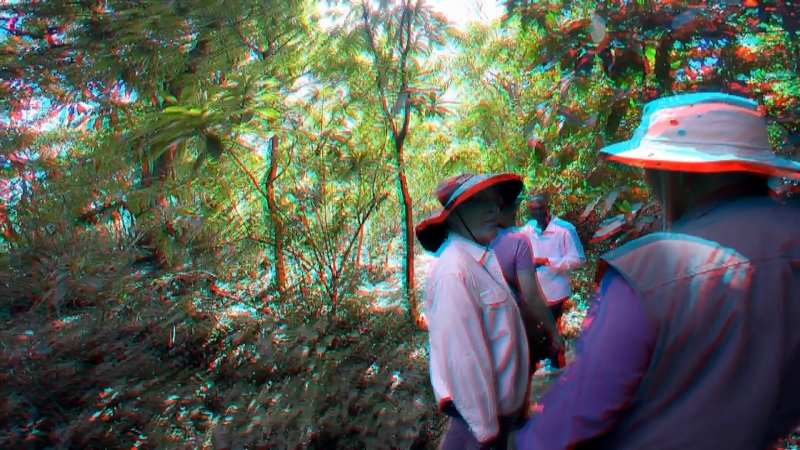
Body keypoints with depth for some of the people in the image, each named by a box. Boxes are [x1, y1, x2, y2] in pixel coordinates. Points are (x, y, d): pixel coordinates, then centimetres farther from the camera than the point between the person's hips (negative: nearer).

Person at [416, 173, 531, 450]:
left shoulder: (481, 258, 2)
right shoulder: (455, 270, -27)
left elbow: (495, 333, 6)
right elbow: (464, 357, -27)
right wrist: (486, 426, -19)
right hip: (480, 407, -8)